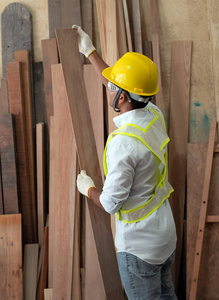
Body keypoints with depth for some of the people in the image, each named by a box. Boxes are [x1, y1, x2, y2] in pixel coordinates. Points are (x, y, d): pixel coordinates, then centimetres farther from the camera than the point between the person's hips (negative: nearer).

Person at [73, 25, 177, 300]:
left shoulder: (123, 143, -31)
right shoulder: (154, 115, -7)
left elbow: (110, 203, -23)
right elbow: (121, 91, 12)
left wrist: (87, 188, -2)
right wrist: (90, 52, 19)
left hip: (139, 246, -7)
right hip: (166, 235, 8)